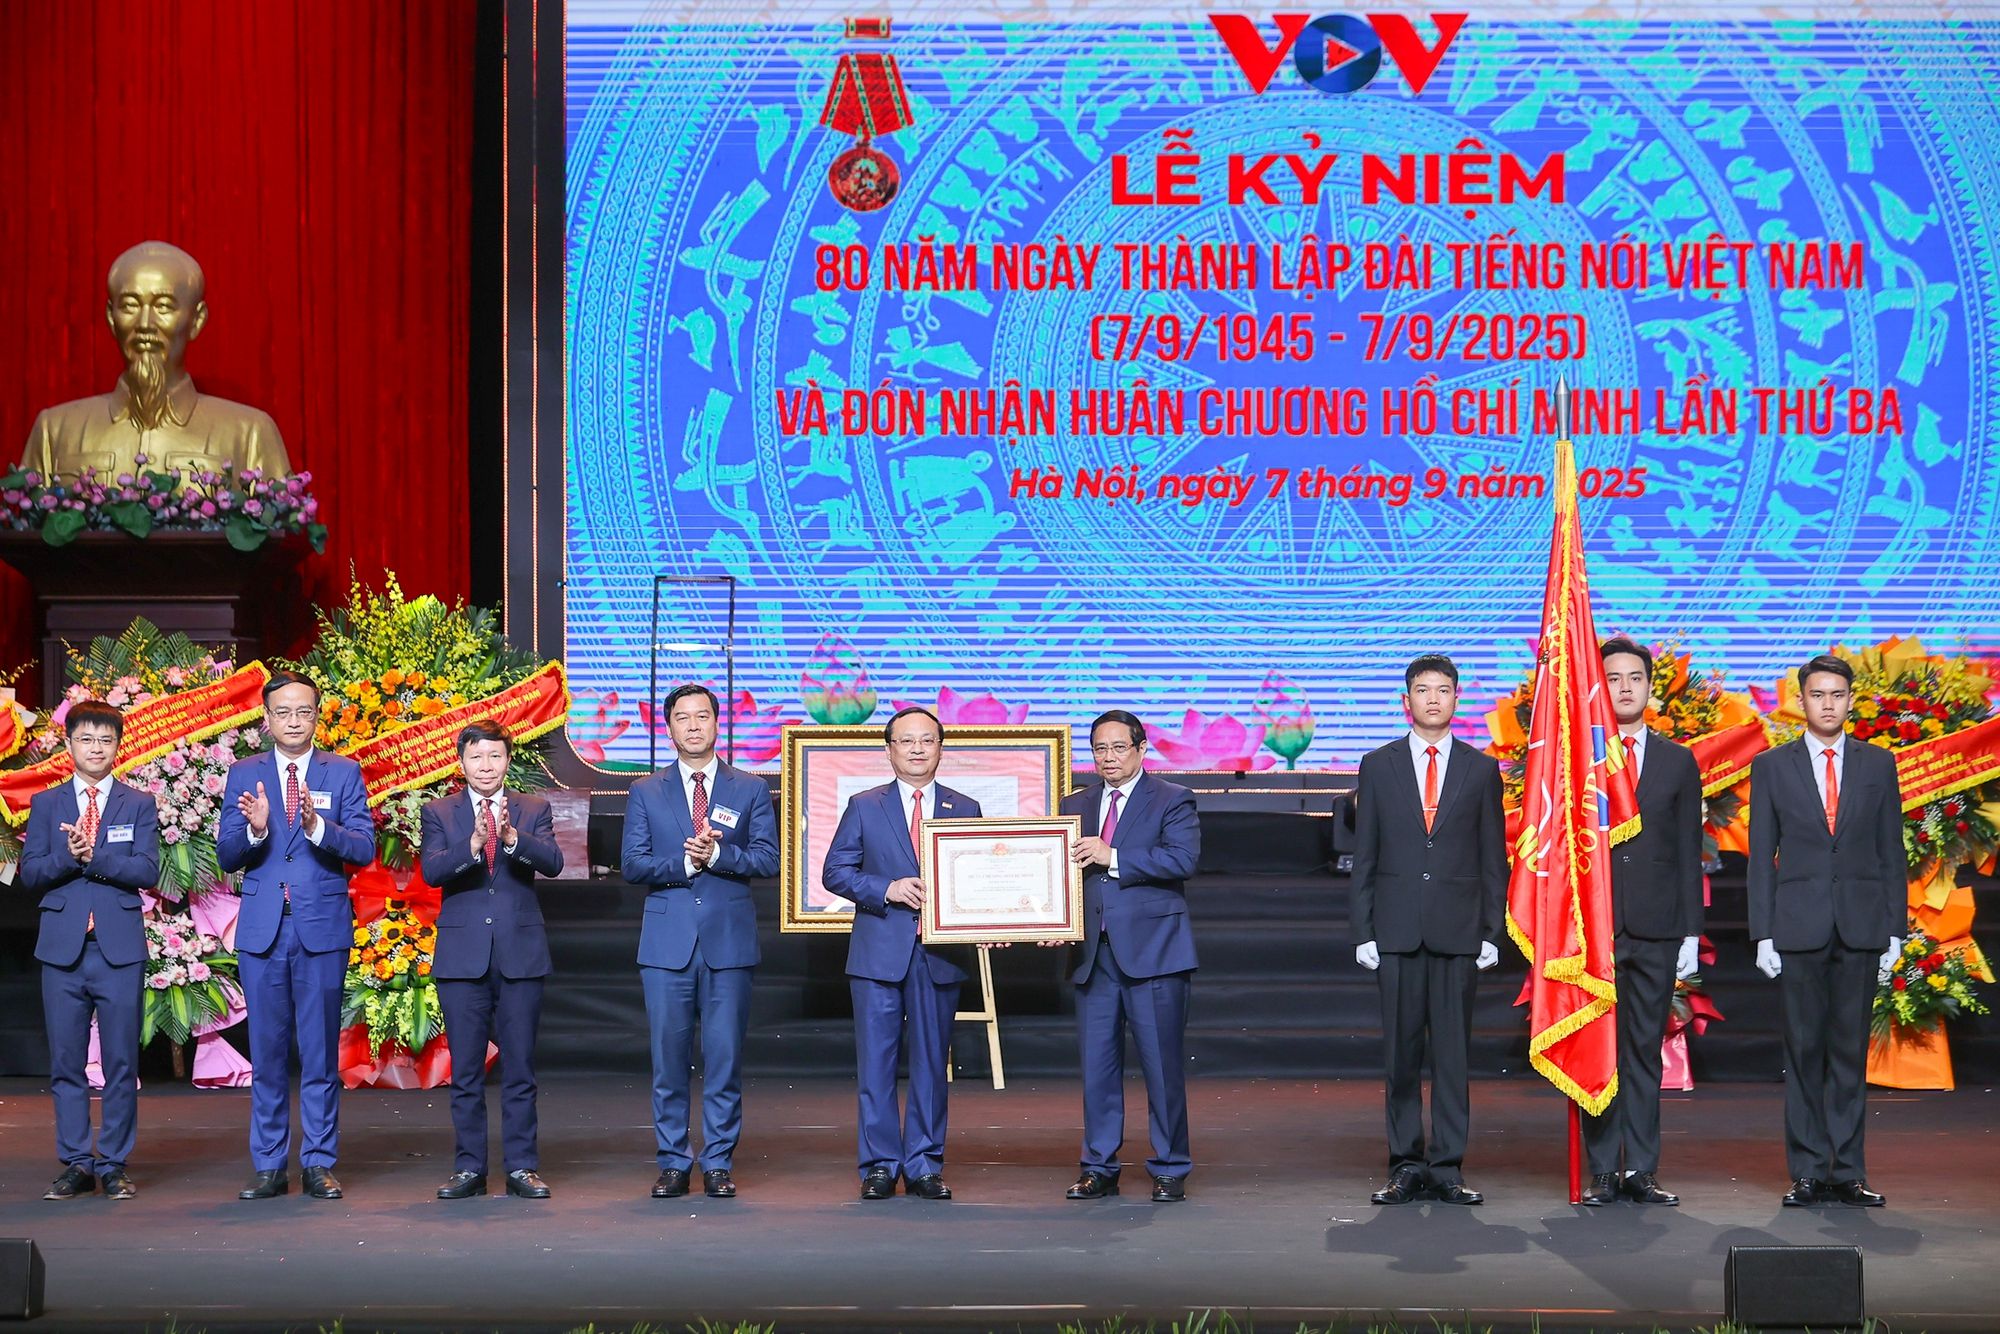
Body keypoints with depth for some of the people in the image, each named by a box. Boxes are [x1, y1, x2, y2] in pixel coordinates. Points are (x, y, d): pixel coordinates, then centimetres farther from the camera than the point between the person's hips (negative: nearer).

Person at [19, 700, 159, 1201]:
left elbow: (148, 871, -5)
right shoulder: (46, 804, 11)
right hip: (63, 949, 1)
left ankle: (114, 1165, 6)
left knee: (121, 1062, -1)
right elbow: (30, 873, 3)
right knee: (66, 1063, 3)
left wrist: (93, 857, -16)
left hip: (119, 949, -1)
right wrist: (68, 858, -15)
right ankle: (76, 1165, 10)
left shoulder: (138, 805, 7)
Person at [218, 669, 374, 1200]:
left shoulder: (344, 773, 4)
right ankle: (268, 1166, 12)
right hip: (262, 930, 1)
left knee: (320, 1051, 1)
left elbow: (364, 847, -6)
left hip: (322, 928, -1)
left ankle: (319, 1164, 8)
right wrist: (254, 830, -18)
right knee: (266, 1052, 5)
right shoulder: (244, 775, 8)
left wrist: (317, 826, -23)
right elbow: (226, 857, 3)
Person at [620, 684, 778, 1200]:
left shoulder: (750, 790, 10)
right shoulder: (645, 793, 11)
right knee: (668, 1056, 1)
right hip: (667, 941, 0)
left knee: (725, 1056, 0)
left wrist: (717, 854, -14)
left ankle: (719, 1163, 7)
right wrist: (685, 862, -13)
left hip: (729, 939, 0)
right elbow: (633, 865, 3)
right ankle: (673, 1163, 9)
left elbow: (768, 859, 1)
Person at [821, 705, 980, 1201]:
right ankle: (879, 1166, 8)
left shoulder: (965, 810, 10)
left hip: (940, 955, 1)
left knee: (931, 1063, 5)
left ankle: (924, 1166, 12)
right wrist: (887, 889, -12)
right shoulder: (864, 807, 7)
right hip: (879, 953, -1)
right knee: (875, 1062, 0)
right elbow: (835, 871, 3)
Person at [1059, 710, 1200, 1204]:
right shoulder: (1076, 806, 16)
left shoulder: (1172, 801, 2)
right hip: (1094, 954, 4)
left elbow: (1183, 858, -14)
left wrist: (1113, 858, -15)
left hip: (1153, 954, -4)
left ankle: (1170, 1170, 8)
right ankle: (1099, 1168, 13)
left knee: (1162, 1065, -1)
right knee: (1096, 1065, 6)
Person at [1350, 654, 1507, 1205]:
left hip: (1457, 930, 0)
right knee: (1400, 1051, 1)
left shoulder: (1481, 770, 9)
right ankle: (1406, 1166, 8)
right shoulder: (1379, 766, 9)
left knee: (1453, 1051, 0)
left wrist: (1491, 931, 1)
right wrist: (1364, 931, 1)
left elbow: (1493, 859, 8)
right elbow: (1364, 857, 8)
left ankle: (1447, 1168, 4)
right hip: (1396, 930, 0)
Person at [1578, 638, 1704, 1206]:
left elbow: (1688, 854, 10)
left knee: (1646, 1051, 4)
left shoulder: (1679, 763, 11)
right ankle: (1603, 1171, 4)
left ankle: (1641, 1171, 7)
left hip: (1656, 929, 2)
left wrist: (1691, 933, 4)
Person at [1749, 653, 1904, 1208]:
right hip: (1798, 928, -1)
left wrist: (1895, 928, 3)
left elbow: (1891, 850, 9)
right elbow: (1761, 855, 5)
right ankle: (1808, 1172, 5)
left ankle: (1847, 1173, 6)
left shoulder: (1878, 765, 10)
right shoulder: (1772, 766, 6)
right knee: (1804, 1049, 1)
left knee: (1850, 1051, 3)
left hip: (1860, 927, 1)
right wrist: (1763, 933, -2)